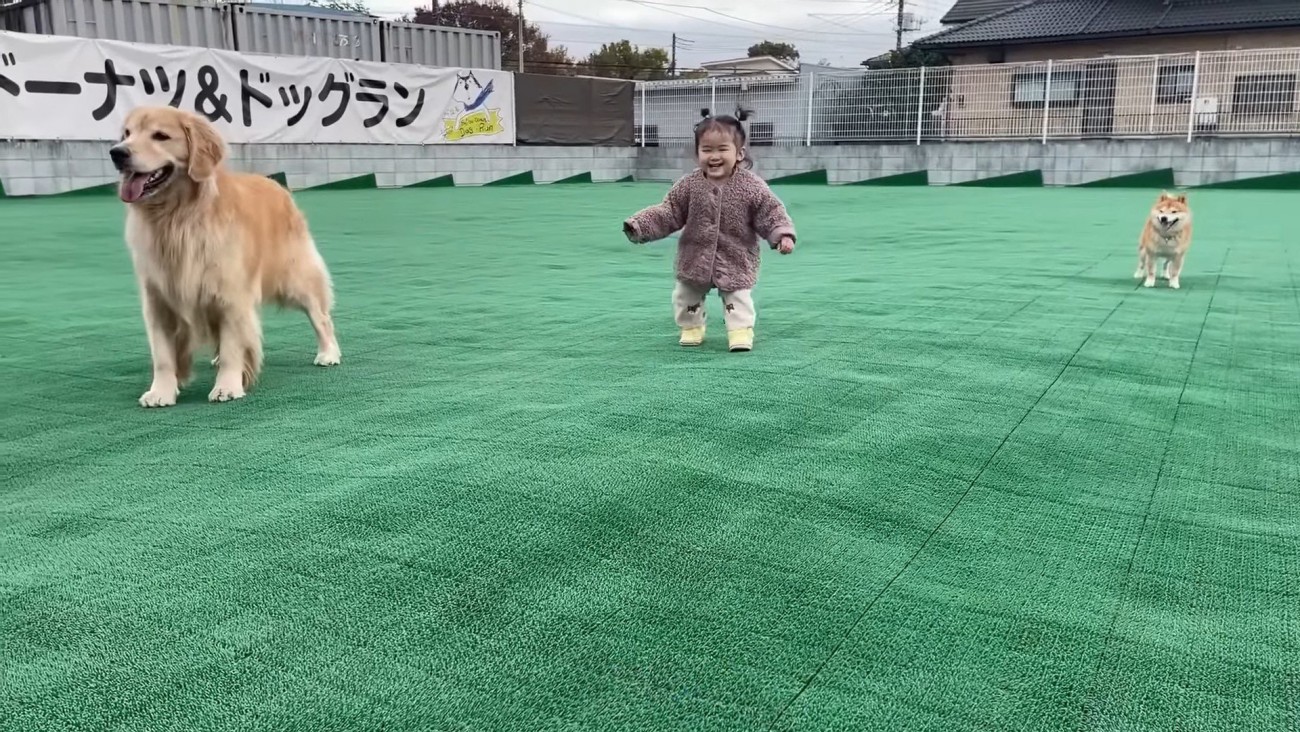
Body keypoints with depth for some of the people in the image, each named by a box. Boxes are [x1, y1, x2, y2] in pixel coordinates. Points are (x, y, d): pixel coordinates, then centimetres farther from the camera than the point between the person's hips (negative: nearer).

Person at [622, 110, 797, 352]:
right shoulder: (689, 185, -11)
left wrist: (782, 235, -29)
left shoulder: (752, 187, -16)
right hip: (695, 258, 3)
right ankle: (691, 327, 37)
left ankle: (741, 330, 15)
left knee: (738, 297, 1)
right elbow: (668, 214, -5)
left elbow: (771, 214, -12)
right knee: (686, 295, 16)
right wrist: (640, 227, -16)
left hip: (736, 261, -3)